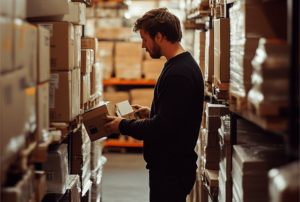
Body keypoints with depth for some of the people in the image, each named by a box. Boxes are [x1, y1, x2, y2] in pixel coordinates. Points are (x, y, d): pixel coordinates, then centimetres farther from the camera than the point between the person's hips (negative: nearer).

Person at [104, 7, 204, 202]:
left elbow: (161, 128, -25)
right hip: (166, 166, 10)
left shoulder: (179, 74, -23)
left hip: (171, 172, -10)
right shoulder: (184, 65, 11)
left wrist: (123, 126, -13)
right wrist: (151, 112, 15)